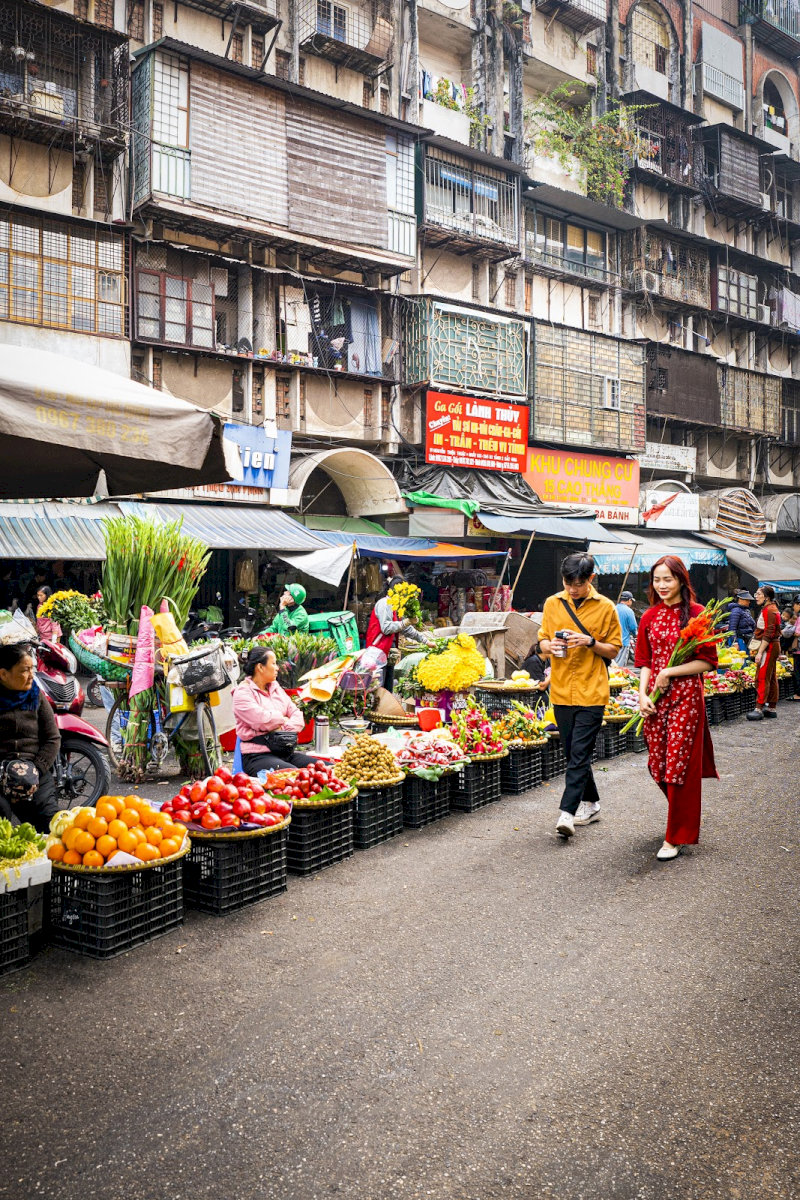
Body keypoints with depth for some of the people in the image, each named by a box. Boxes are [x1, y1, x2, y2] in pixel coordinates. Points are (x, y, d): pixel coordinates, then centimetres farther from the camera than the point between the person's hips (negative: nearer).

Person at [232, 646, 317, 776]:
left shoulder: (276, 688, 20)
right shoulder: (243, 693, -5)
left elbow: (297, 716, 13)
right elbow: (263, 721, -18)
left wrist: (287, 728, -7)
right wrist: (283, 719, 1)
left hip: (286, 752, 8)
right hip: (257, 755, -8)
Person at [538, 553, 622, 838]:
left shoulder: (605, 607, -2)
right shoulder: (552, 604, 6)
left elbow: (614, 649, 3)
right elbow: (542, 641, 13)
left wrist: (590, 641, -15)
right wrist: (550, 645, -10)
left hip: (592, 692, -4)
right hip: (561, 691, 4)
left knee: (579, 754, -9)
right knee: (573, 753, 13)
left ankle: (567, 813, -10)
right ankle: (591, 804, 29)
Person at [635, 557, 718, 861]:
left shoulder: (696, 613, -5)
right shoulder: (650, 616, 9)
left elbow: (707, 661, -8)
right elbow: (646, 662, 11)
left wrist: (670, 672, -14)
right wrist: (642, 694, -3)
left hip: (686, 696, -5)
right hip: (655, 698, 5)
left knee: (679, 765, -3)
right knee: (657, 764, 8)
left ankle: (676, 836, 8)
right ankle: (683, 815, 35)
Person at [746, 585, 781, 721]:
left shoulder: (768, 610, -16)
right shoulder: (772, 609, 16)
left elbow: (768, 634, -21)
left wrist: (760, 652, -23)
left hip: (769, 646, -11)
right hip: (774, 645, 11)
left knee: (762, 678, -11)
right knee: (772, 678, 12)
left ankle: (759, 709, -12)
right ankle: (772, 708, 17)